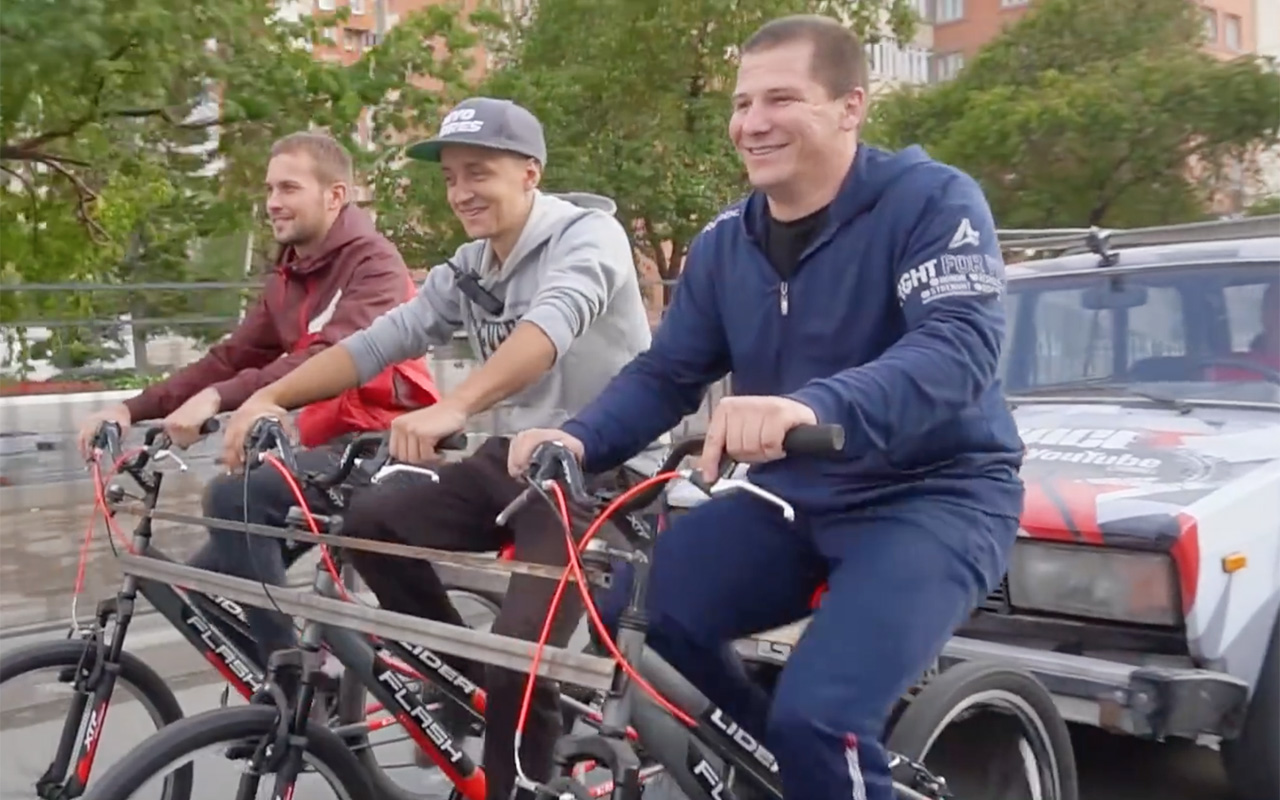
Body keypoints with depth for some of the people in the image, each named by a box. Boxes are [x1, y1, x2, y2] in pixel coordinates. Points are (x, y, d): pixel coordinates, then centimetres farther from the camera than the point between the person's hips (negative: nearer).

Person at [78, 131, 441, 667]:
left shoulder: (372, 261, -12)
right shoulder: (287, 280, 15)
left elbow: (336, 358, -28)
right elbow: (229, 359, 9)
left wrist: (217, 400, -38)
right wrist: (133, 409, -4)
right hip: (329, 445, 9)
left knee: (235, 497, -28)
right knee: (209, 582, 0)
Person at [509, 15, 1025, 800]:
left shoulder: (932, 200, -13)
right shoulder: (725, 242, 5)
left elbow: (961, 345, -29)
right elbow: (664, 374, 6)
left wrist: (814, 406, -48)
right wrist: (579, 439, -16)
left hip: (935, 496, -6)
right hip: (794, 499, 6)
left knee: (818, 719, -26)